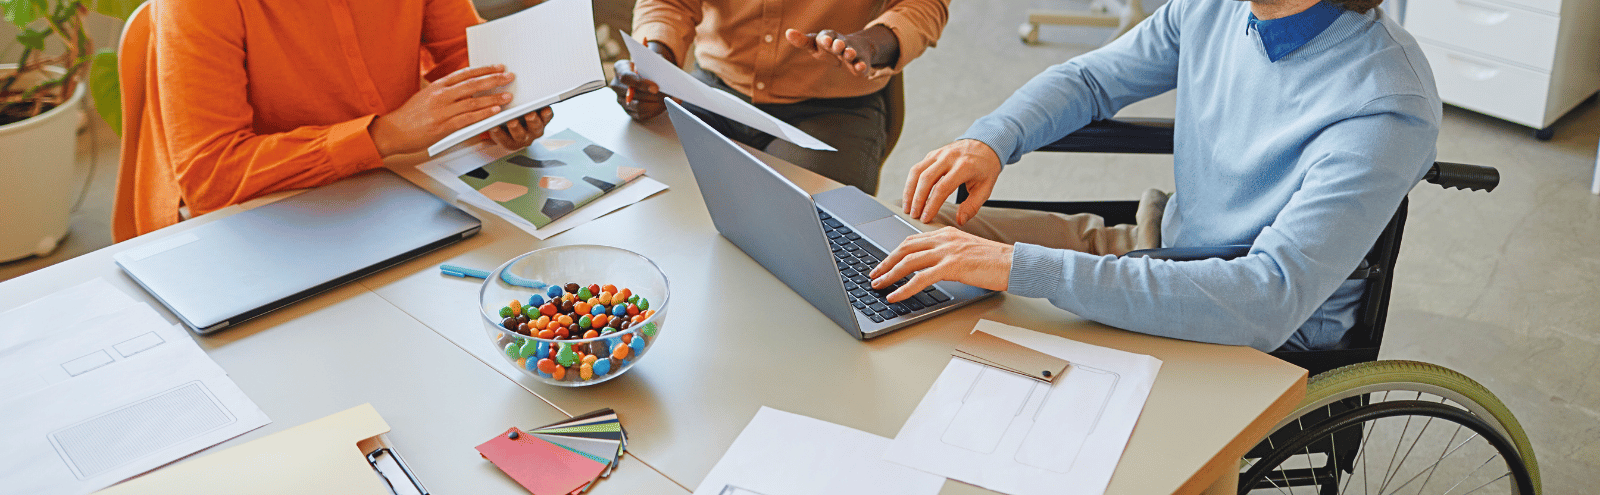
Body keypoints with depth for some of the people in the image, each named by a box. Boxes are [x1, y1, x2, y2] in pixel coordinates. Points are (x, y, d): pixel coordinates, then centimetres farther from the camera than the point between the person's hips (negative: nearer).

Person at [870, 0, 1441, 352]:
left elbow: (1269, 302, -39)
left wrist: (1024, 268, -45)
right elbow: (1090, 78, 8)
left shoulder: (1390, 107, -30)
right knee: (913, 233, 2)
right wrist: (989, 140, -15)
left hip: (1272, 346, -7)